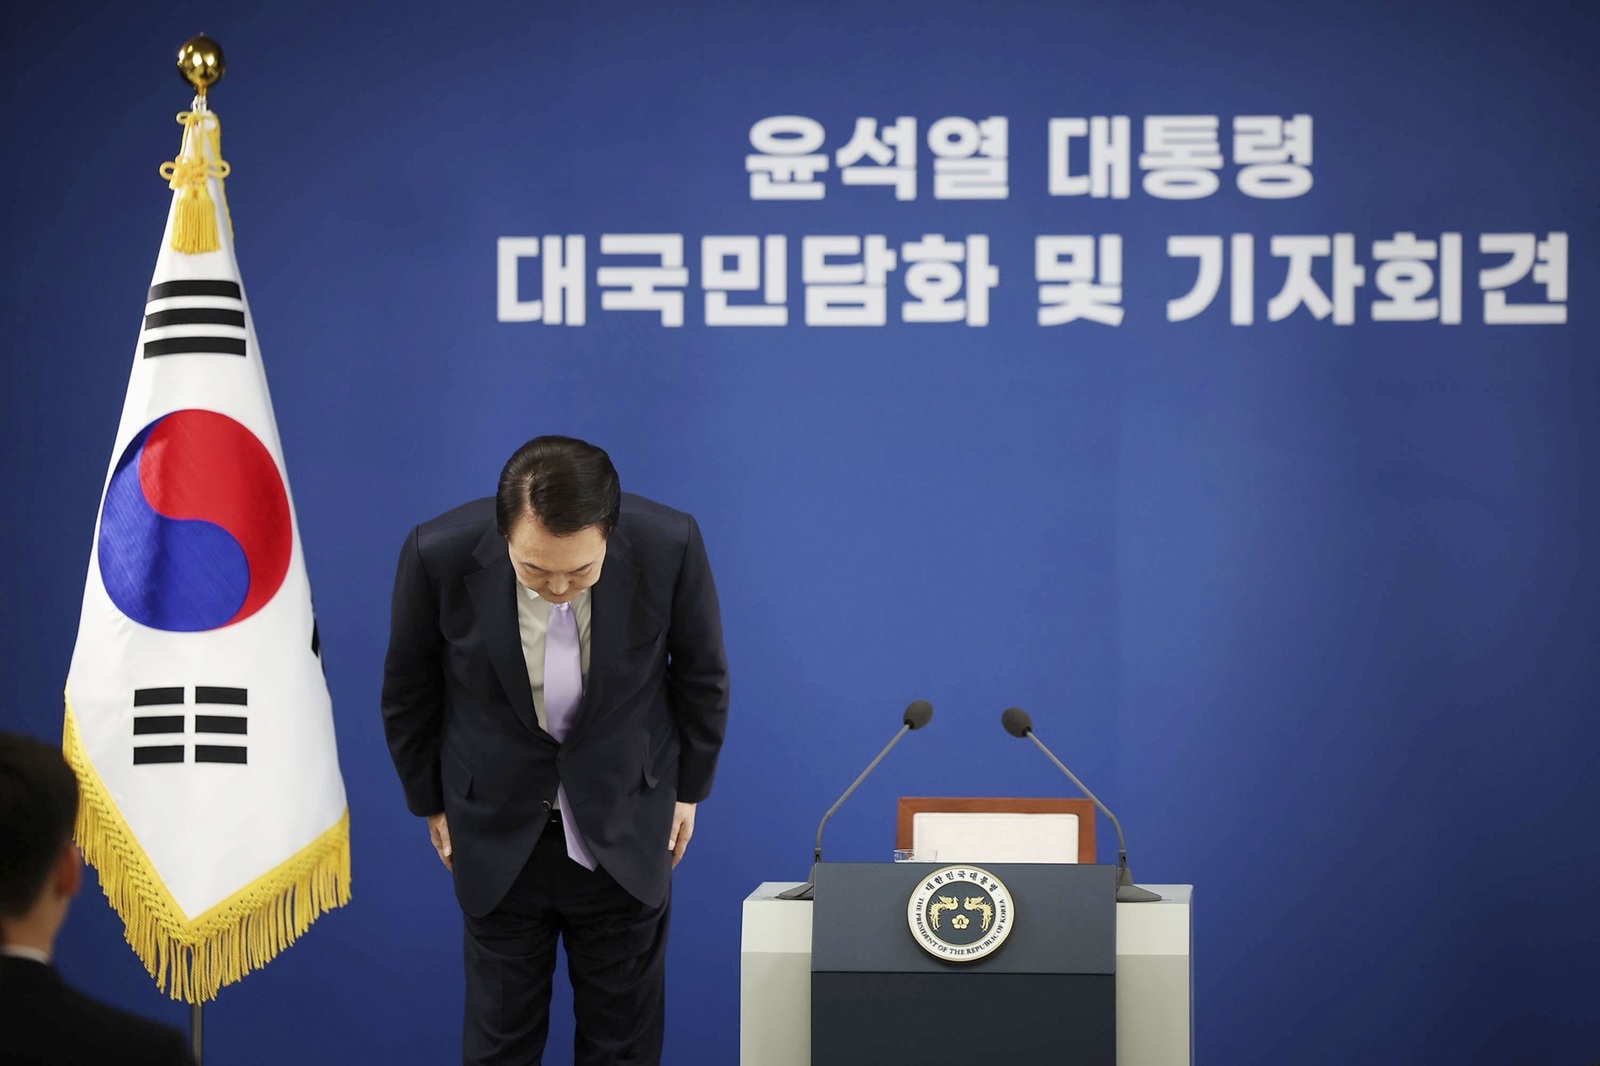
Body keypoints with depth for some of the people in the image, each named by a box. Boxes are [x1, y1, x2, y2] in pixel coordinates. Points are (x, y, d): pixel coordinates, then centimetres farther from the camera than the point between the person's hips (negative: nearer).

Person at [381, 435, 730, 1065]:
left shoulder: (670, 546, -22)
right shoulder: (438, 555, -22)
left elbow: (702, 675, -1)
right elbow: (408, 692, -2)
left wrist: (688, 789, 8)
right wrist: (432, 802, 8)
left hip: (625, 831, 0)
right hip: (498, 835, 0)